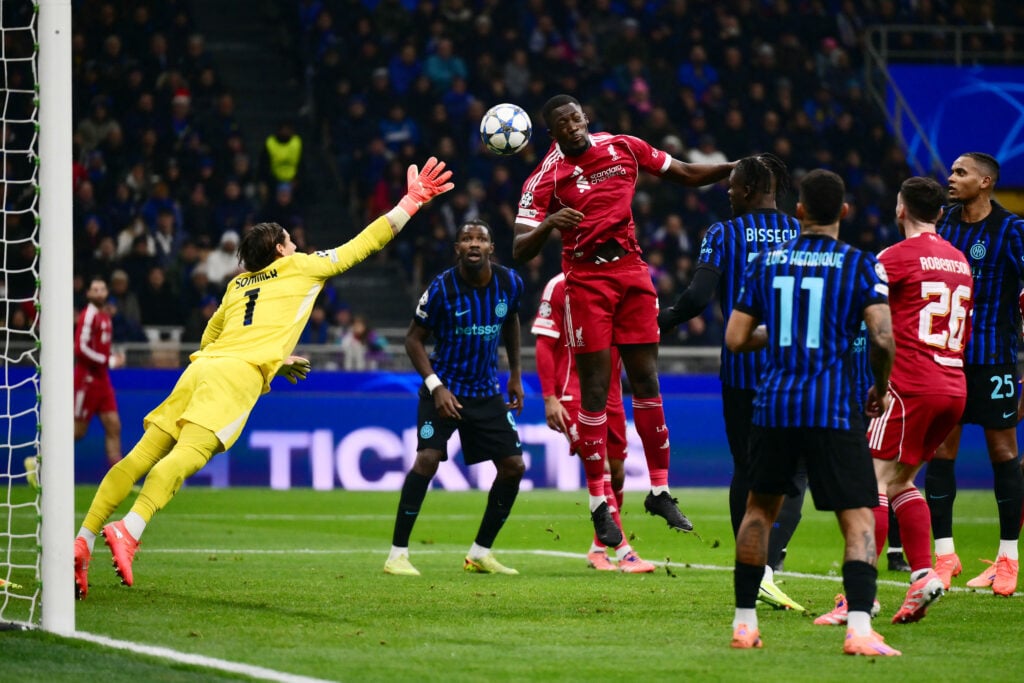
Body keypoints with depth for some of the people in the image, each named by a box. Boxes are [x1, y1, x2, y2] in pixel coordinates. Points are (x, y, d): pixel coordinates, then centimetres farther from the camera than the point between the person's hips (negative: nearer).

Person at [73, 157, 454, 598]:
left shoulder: (238, 285, 31)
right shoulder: (301, 267, 17)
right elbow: (365, 243, 20)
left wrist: (273, 360, 44)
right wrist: (413, 199, 28)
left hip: (203, 365, 7)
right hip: (238, 374, -7)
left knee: (143, 456, -4)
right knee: (188, 454, -23)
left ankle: (84, 540, -15)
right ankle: (129, 531, -43)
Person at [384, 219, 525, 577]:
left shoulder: (509, 283, -4)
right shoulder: (441, 289, -16)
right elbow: (414, 338, -8)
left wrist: (515, 374, 17)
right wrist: (436, 386, -18)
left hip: (487, 391, 5)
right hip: (444, 388, -5)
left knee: (513, 465, -1)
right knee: (427, 459, -21)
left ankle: (480, 553, 13)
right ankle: (398, 553, -17)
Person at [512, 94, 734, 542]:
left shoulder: (623, 147, 3)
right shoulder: (545, 178, -7)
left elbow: (689, 176, 12)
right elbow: (520, 251, -13)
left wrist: (736, 168, -1)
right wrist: (549, 225, -33)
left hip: (631, 271, 3)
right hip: (586, 281, -3)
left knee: (646, 380, 4)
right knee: (594, 389, -4)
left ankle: (660, 491, 11)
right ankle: (598, 504, 1)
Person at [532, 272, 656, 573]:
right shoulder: (560, 287, -7)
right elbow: (544, 345, -6)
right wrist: (550, 398, -12)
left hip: (610, 394, 6)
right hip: (574, 393, -6)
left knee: (616, 472, 7)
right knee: (599, 467, -16)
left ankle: (599, 548, 24)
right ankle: (623, 552, -17)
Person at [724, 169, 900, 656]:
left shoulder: (766, 262, 7)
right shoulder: (859, 265, -3)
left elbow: (736, 339, 8)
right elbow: (883, 339, -13)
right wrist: (882, 389, 5)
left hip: (774, 406, 4)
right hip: (833, 410, -3)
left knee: (760, 506, 22)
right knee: (859, 519, -2)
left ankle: (743, 623, 23)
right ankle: (859, 629, -20)